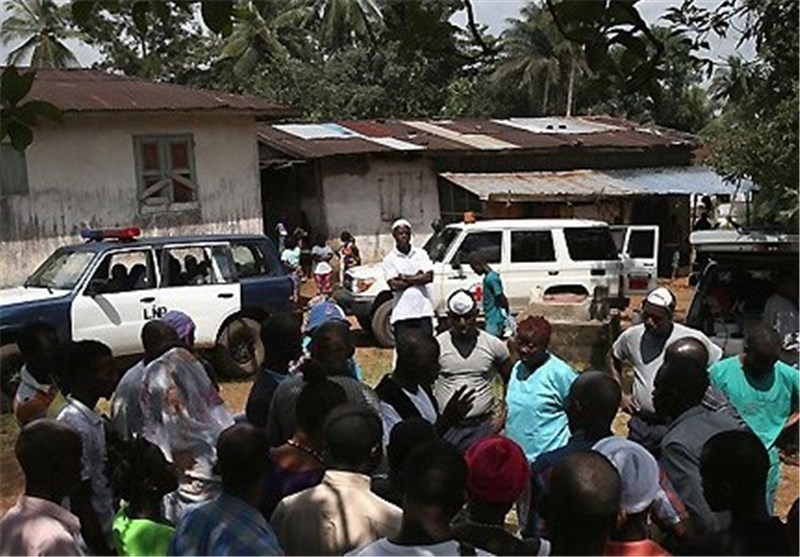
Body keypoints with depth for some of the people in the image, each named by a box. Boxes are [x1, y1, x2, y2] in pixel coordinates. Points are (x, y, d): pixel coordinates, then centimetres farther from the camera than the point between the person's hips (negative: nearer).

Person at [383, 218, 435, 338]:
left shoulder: (421, 253, 8)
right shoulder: (389, 259, 2)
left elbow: (429, 277, -5)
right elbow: (394, 285, -10)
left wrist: (406, 278, -7)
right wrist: (417, 278, -5)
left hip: (423, 310, 2)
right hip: (401, 314, -1)